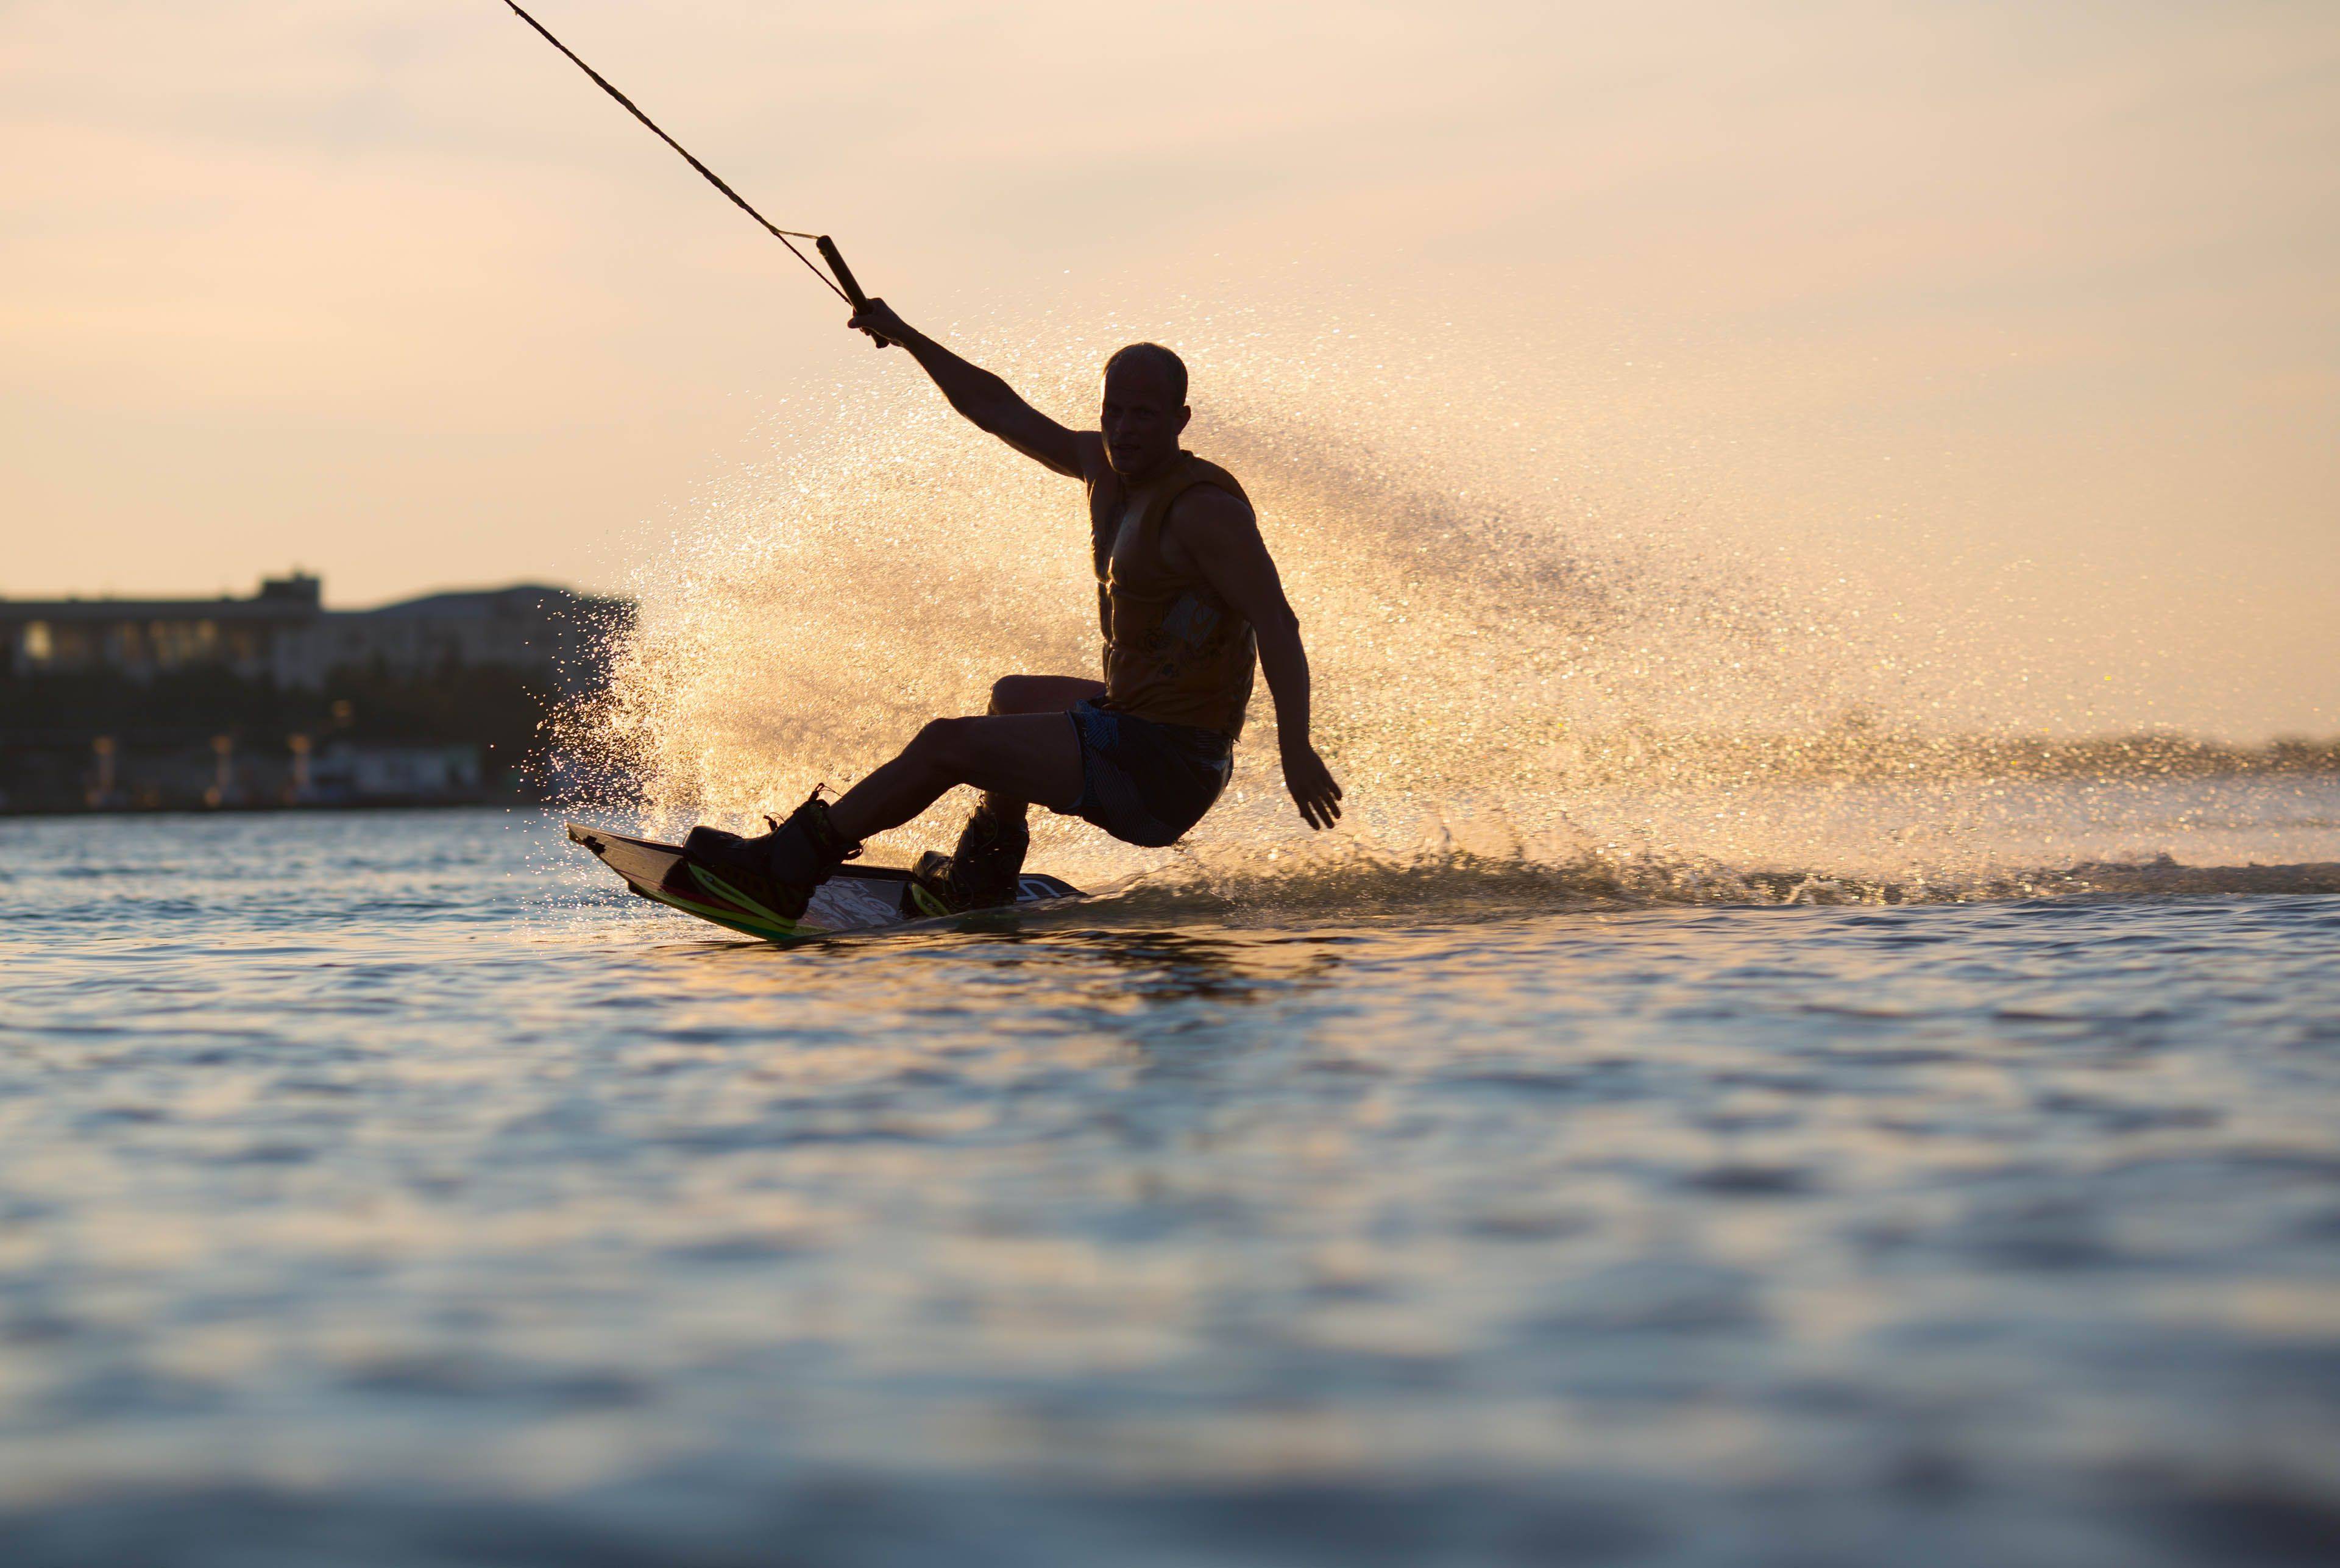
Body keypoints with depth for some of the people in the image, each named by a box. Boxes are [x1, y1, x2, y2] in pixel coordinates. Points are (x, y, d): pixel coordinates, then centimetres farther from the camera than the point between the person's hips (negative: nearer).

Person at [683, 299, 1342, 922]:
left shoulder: (1203, 508, -18)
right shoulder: (1102, 464, 8)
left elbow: (1277, 626, -24)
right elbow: (998, 409, 21)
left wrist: (1295, 751, -33)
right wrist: (906, 337, 21)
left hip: (1165, 767, -10)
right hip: (1133, 717, 10)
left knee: (947, 744, -10)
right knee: (1013, 696, 36)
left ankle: (787, 870, -2)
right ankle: (983, 883, 39)